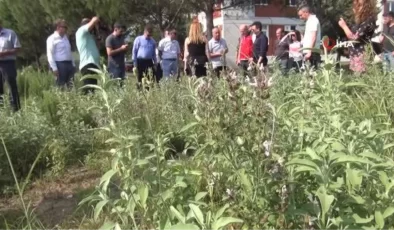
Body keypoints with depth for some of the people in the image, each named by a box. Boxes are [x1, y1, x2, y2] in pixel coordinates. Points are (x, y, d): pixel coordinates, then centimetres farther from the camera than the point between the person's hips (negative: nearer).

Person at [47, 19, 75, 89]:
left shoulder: (65, 37, 18)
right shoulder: (52, 38, -6)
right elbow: (50, 54, -11)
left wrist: (73, 64, 18)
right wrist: (54, 68, -17)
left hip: (69, 63, 7)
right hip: (60, 64, -7)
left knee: (71, 85, 5)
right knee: (61, 86, -3)